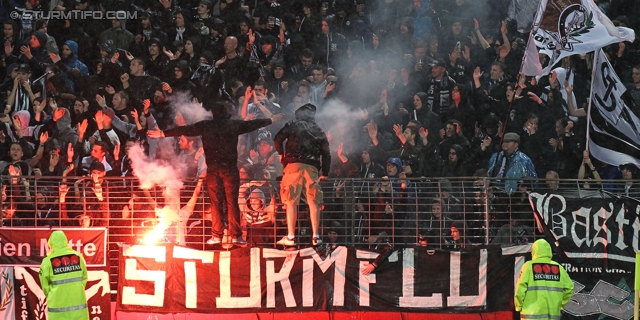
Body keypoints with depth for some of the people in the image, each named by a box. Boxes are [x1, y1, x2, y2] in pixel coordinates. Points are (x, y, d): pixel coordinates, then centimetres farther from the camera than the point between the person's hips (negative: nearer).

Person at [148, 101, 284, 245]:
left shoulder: (205, 126, 0)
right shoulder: (235, 125, 1)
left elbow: (184, 130, 7)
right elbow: (253, 124, 13)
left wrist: (162, 134, 16)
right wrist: (272, 120, 29)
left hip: (213, 169, 1)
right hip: (230, 168, -1)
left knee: (216, 202, 6)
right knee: (232, 202, 3)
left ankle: (217, 235, 4)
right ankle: (236, 235, 1)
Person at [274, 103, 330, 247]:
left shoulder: (292, 125, 12)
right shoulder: (319, 132, 21)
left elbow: (278, 139, 0)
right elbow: (326, 154, 15)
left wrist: (281, 153, 17)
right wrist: (325, 173, 18)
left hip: (294, 164, -3)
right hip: (312, 167, 3)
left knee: (291, 201, -4)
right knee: (314, 202, 3)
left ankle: (290, 237, -9)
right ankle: (315, 236, -1)